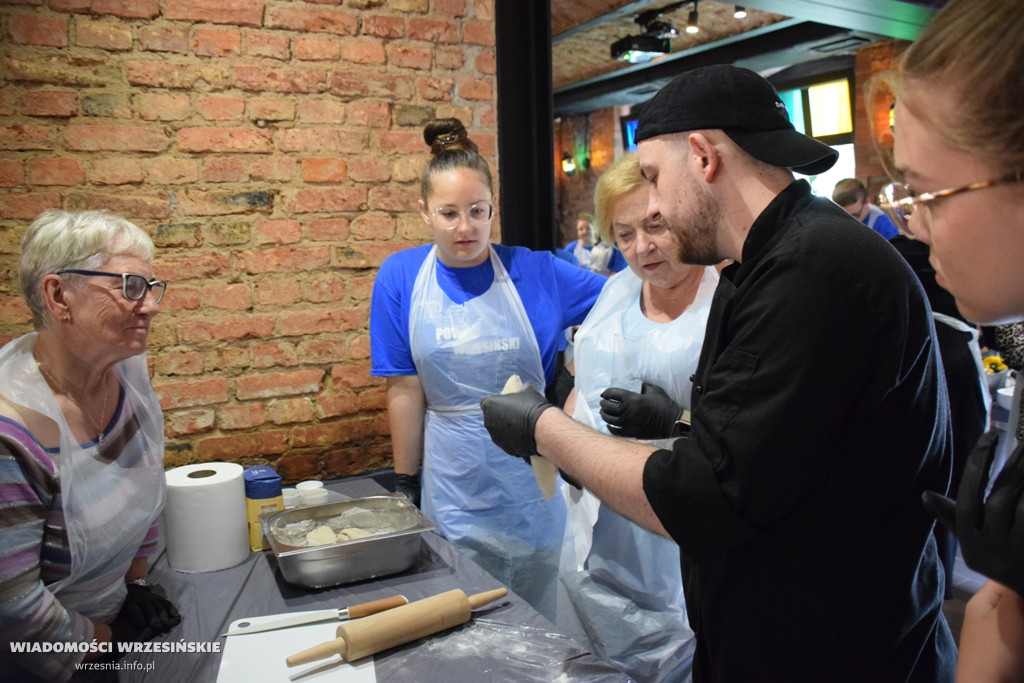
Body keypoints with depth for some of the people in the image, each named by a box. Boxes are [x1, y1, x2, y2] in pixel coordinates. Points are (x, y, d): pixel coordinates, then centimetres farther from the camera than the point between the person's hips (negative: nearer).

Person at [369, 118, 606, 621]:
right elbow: (405, 391, -3)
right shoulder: (401, 277, -4)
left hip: (531, 481, 1)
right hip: (452, 484, 0)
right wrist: (404, 483, 1)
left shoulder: (534, 271, -6)